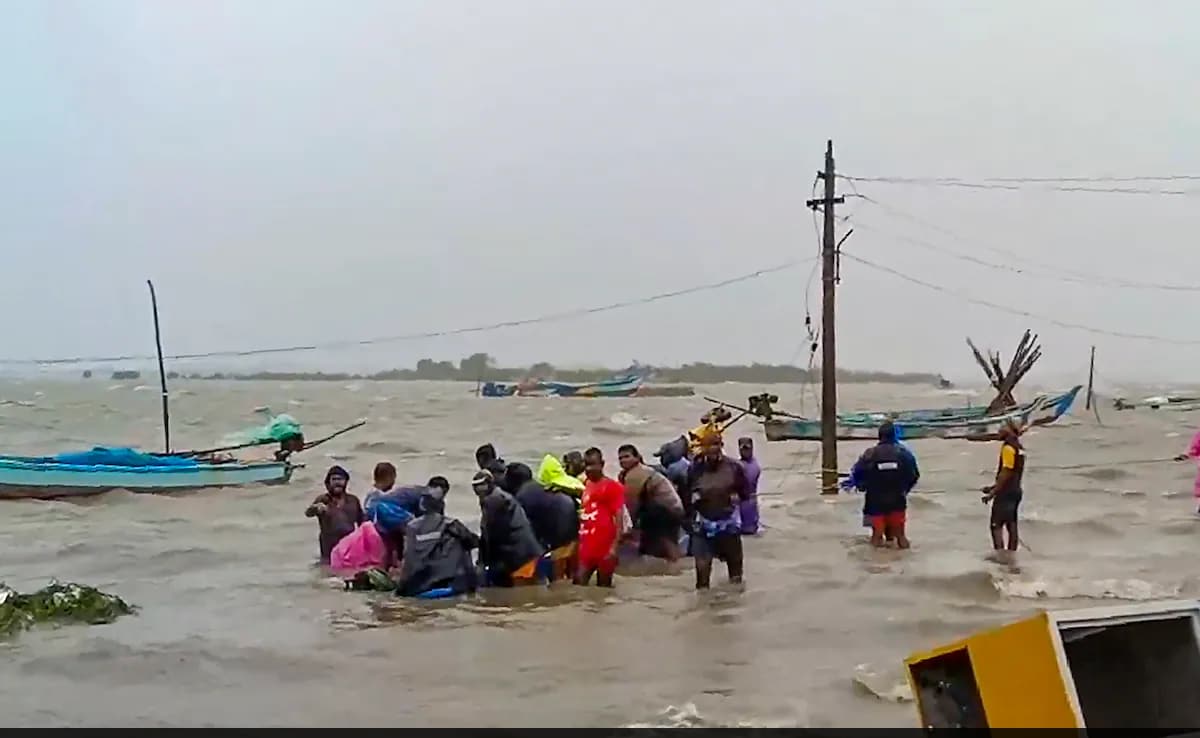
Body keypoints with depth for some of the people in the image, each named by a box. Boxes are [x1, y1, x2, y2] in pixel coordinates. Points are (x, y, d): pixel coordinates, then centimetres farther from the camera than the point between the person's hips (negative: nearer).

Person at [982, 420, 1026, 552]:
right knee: (1012, 526, 10)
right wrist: (993, 488, 20)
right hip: (1016, 491, 9)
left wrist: (992, 493, -15)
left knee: (997, 525, -8)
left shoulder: (1008, 448, -15)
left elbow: (1006, 473, -19)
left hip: (1006, 492, -9)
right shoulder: (1019, 448, 14)